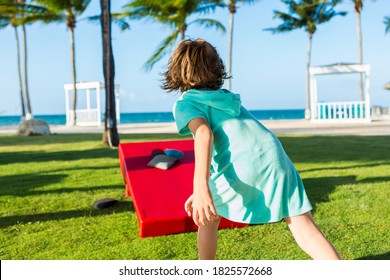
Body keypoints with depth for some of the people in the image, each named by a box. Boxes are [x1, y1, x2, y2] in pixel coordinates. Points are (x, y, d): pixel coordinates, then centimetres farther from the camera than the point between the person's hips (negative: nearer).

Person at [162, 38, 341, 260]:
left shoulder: (186, 103, 11)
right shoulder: (227, 97, 33)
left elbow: (204, 133, -10)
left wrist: (201, 187, -22)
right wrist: (204, 189, 42)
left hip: (242, 167, -5)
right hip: (275, 156, 5)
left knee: (207, 216, 23)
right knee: (306, 230, 3)